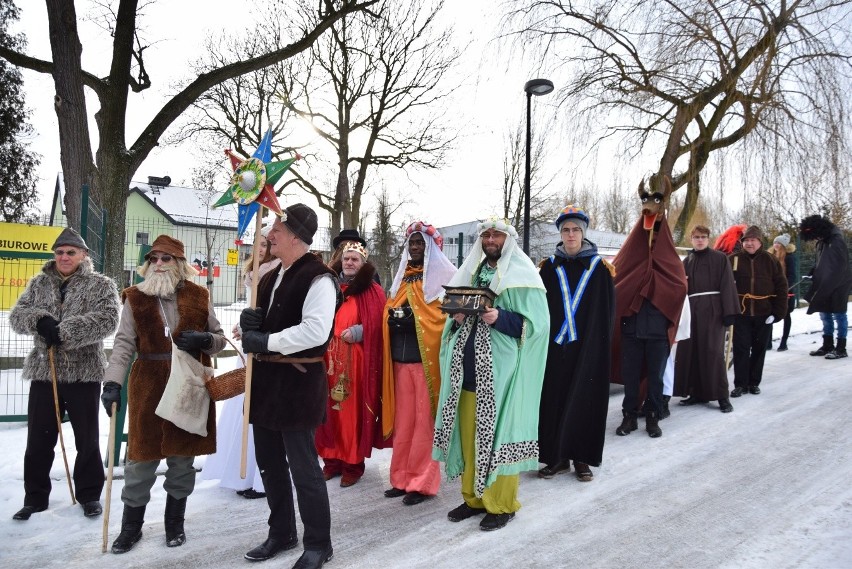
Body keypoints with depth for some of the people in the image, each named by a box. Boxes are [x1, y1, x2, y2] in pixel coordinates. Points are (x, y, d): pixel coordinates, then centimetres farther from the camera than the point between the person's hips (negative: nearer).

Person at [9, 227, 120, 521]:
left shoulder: (101, 285, -2)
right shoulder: (39, 283, 11)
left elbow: (107, 320, -16)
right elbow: (17, 316, 4)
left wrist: (64, 331, -23)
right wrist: (40, 320, -18)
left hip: (84, 372, -3)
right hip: (43, 370, 3)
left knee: (87, 438, 7)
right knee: (38, 438, 10)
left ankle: (89, 494, 22)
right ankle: (35, 496, 25)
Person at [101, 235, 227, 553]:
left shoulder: (198, 296, 3)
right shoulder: (135, 298, 2)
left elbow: (219, 338, 8)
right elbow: (124, 344, -6)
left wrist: (204, 340, -15)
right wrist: (113, 382, -19)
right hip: (148, 387, 0)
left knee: (182, 456, 10)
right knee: (141, 456, 6)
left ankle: (175, 523, 27)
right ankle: (131, 526, 24)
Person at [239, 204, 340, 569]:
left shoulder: (318, 277, -15)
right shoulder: (271, 277, 14)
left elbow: (315, 331, -26)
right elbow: (261, 323, 22)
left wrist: (267, 341, -21)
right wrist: (249, 324, -2)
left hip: (299, 382, -9)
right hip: (266, 380, 9)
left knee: (303, 467, 1)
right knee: (269, 463, 17)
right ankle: (281, 534, 35)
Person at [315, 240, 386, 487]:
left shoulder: (372, 291, 1)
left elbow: (378, 325, -4)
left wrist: (358, 331, -18)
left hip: (357, 360, -4)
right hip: (330, 358, 4)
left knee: (354, 410, 0)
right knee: (330, 409, 7)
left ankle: (353, 464, 11)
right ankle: (332, 459, 20)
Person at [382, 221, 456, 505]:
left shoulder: (444, 276, -1)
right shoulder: (402, 278, 17)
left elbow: (447, 316, -9)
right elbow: (389, 315, 21)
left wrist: (411, 318, -18)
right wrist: (394, 318, 0)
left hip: (427, 359, -5)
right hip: (401, 359, 6)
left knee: (424, 421, -1)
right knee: (403, 420, 9)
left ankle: (423, 482, 7)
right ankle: (403, 477, 18)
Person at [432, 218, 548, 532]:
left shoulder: (522, 275, -2)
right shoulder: (471, 272, 16)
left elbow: (535, 322, -9)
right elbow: (456, 314, 21)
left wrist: (500, 318, -23)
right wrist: (457, 318, -2)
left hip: (500, 368, -6)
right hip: (468, 368, 6)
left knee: (497, 433, -1)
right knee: (468, 433, 9)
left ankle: (502, 503, 13)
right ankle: (474, 497, 23)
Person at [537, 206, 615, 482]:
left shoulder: (599, 266, 2)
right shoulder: (550, 266, 6)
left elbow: (608, 309, 1)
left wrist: (603, 343, -5)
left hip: (588, 346, -1)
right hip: (555, 345, 1)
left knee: (585, 400, 3)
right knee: (554, 400, 3)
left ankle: (582, 458, 16)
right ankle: (557, 457, 14)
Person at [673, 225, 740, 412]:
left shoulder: (719, 258, 1)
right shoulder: (687, 261, 15)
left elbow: (727, 285, -7)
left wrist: (729, 312, -14)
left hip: (712, 309, -5)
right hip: (691, 309, 5)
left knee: (713, 351, -8)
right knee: (690, 351, 3)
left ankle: (722, 396, -1)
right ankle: (697, 392, 13)